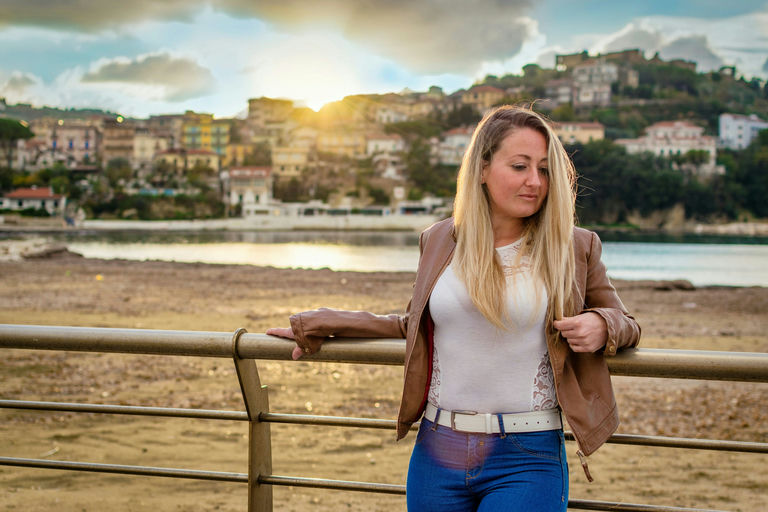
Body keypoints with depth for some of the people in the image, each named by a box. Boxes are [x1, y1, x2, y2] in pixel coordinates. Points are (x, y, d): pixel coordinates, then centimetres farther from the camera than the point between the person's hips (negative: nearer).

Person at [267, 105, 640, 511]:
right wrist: (321, 324, 23)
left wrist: (601, 326, -10)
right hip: (437, 453, 3)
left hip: (527, 460, -3)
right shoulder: (439, 241, 7)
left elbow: (623, 321, 14)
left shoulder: (575, 248, 1)